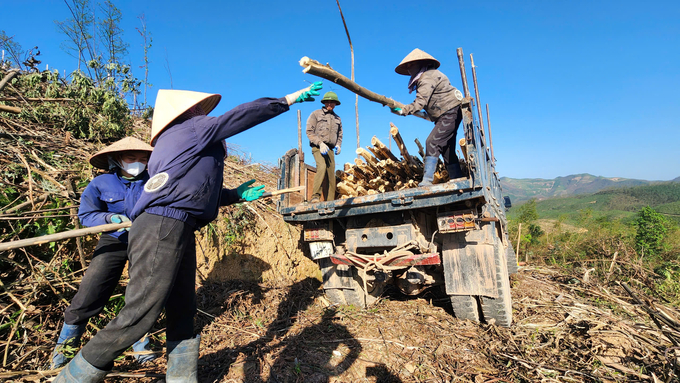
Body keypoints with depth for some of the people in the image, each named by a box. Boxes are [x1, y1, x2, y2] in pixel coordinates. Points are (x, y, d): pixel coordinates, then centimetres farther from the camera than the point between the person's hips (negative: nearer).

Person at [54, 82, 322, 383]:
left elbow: (193, 192, 30)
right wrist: (290, 99, 9)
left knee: (182, 314, 11)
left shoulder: (178, 143, 28)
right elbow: (244, 115, 1)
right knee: (139, 315, -7)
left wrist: (235, 195, 32)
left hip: (177, 231, 11)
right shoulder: (193, 128, 2)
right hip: (162, 229, -11)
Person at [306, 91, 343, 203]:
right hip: (317, 147, -5)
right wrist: (320, 143, -14)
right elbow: (309, 132, -1)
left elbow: (340, 135, 28)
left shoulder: (337, 118, 22)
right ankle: (315, 195, -29)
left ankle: (330, 201, -2)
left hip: (330, 149, 5)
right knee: (322, 167, -29)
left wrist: (338, 145, 6)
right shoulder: (316, 114, 8)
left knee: (331, 175, -3)